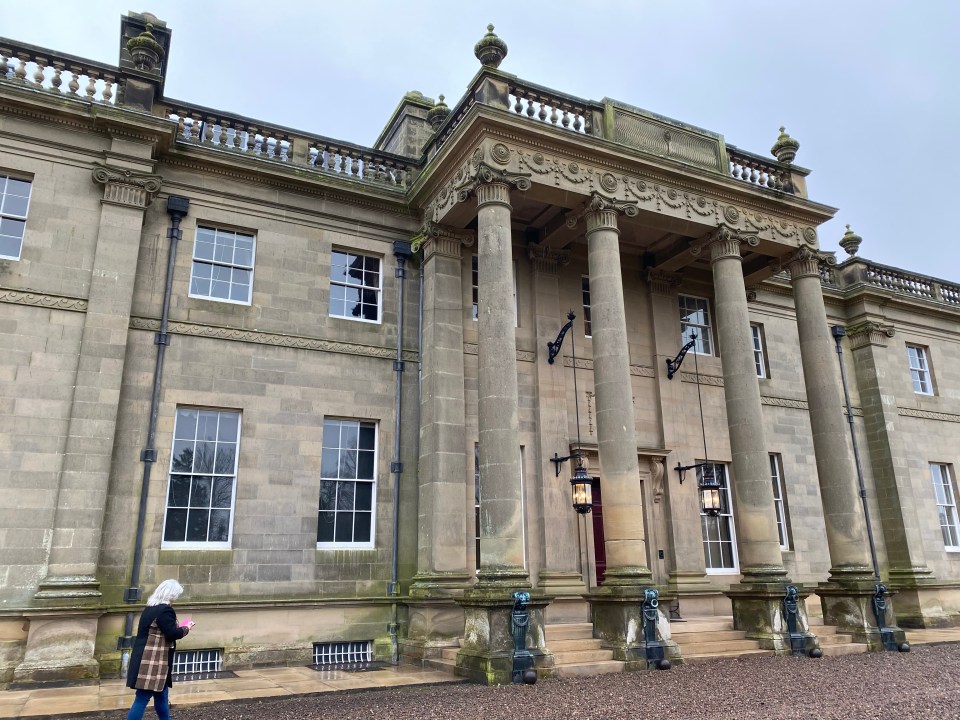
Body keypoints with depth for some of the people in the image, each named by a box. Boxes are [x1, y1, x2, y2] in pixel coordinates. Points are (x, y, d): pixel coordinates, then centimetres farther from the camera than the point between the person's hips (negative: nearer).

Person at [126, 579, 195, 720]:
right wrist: (186, 628, -2)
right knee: (142, 699, -5)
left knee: (161, 696, 20)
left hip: (146, 660, 10)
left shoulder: (150, 608, 13)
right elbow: (173, 634, -19)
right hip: (152, 662, -10)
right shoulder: (165, 610, -17)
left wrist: (179, 627, 14)